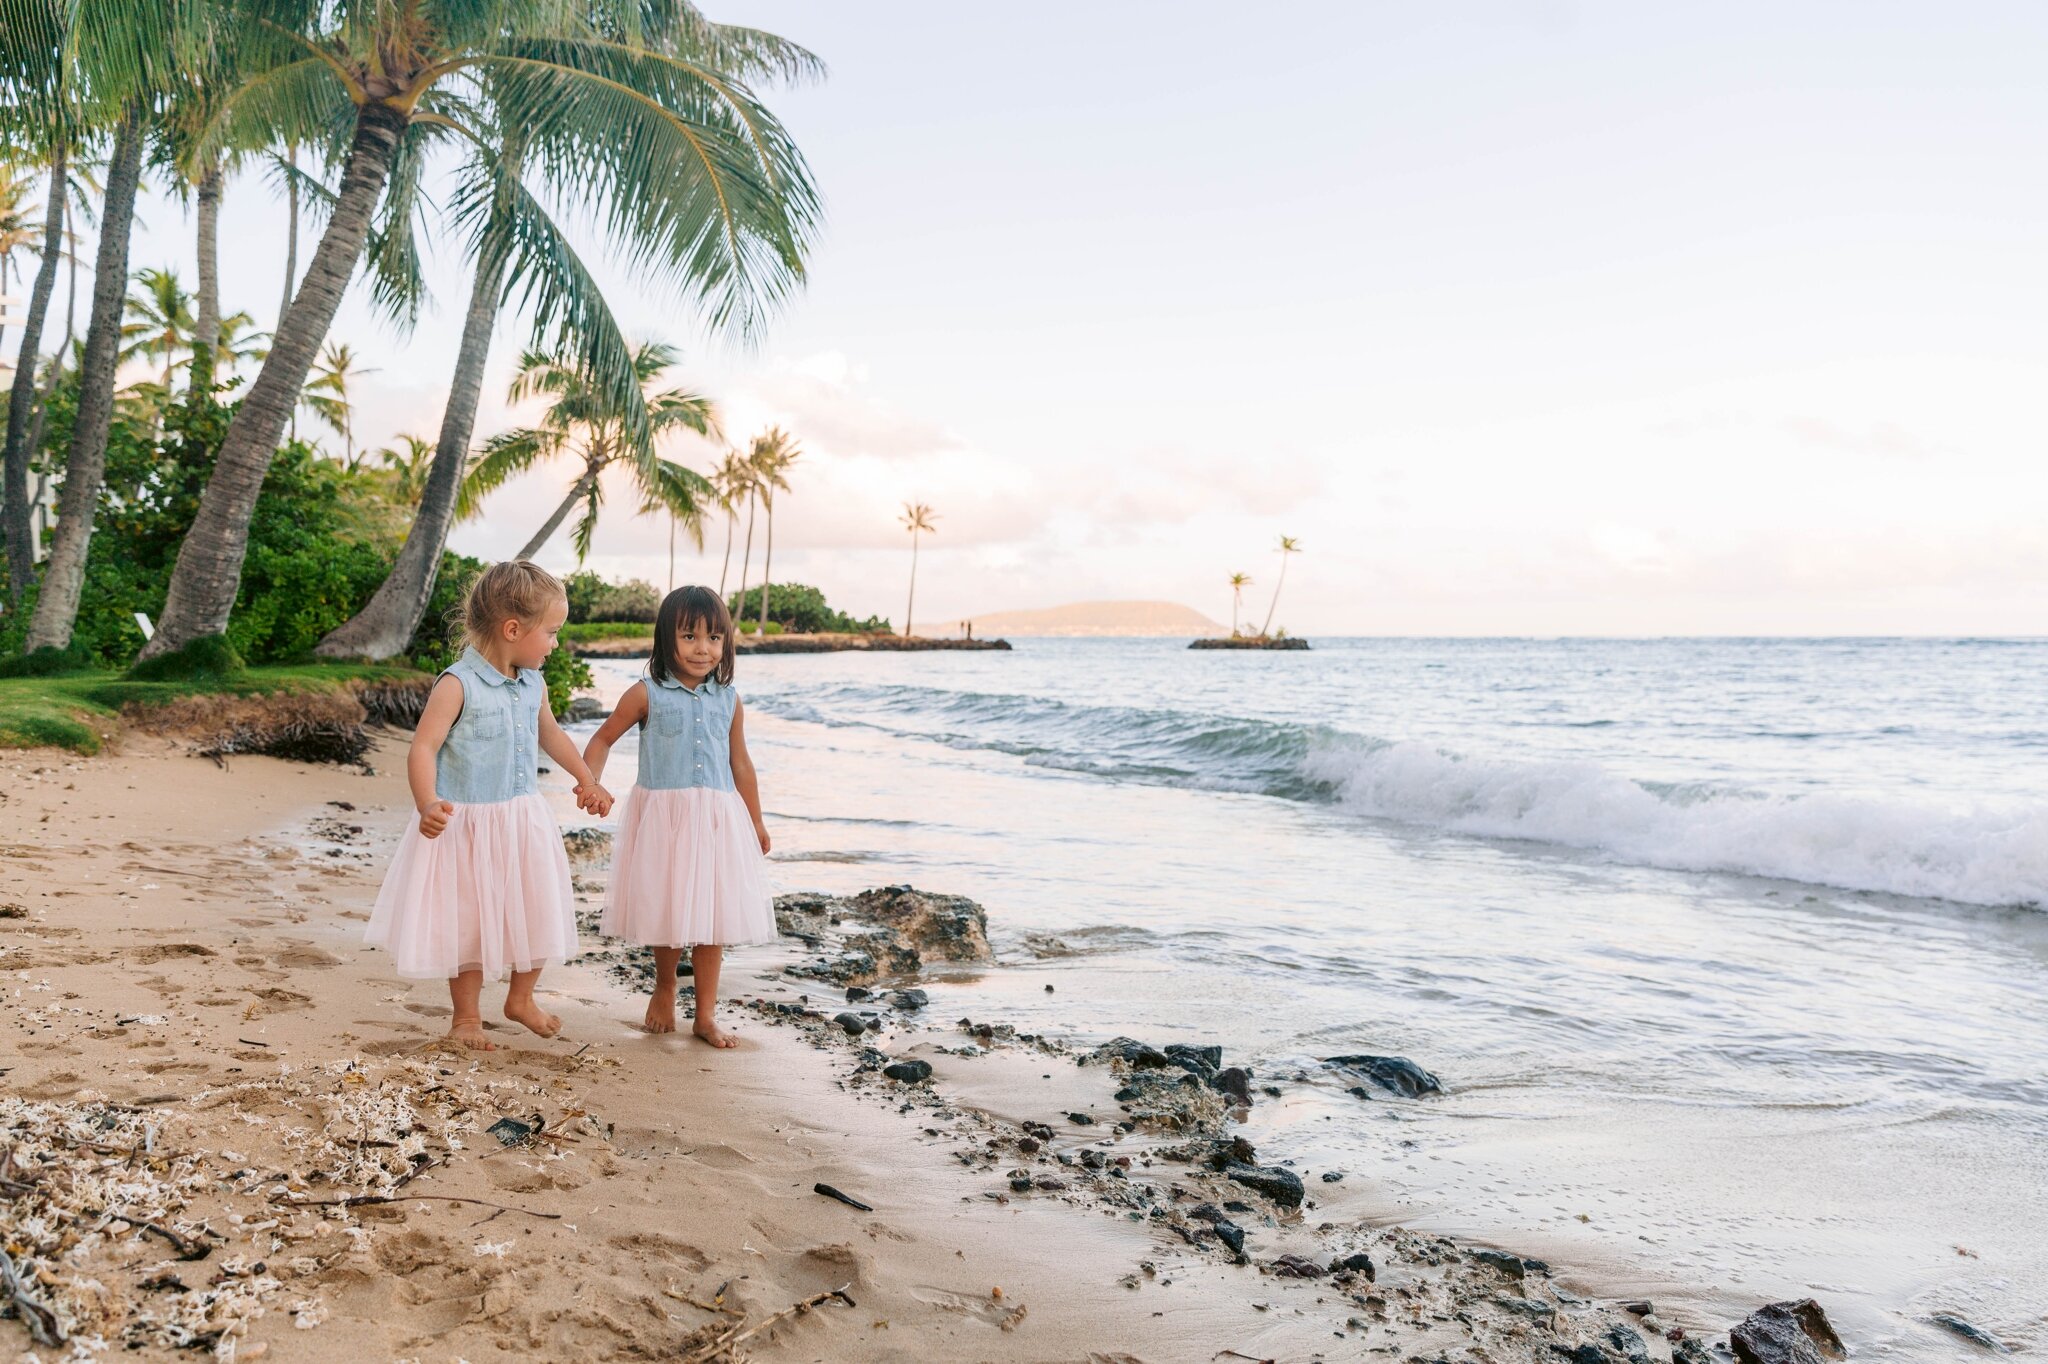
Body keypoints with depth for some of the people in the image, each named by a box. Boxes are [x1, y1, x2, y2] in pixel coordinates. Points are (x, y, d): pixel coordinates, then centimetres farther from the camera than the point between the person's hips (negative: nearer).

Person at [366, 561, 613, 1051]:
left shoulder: (533, 685, 2)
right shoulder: (458, 685, -19)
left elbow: (550, 733, 21)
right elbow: (423, 748, -23)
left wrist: (586, 780, 25)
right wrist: (427, 805, -37)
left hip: (523, 821, 6)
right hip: (468, 825, -6)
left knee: (535, 913, 14)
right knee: (469, 920, 7)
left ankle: (521, 999, 37)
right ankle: (466, 1016, 27)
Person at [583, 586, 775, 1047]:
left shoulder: (728, 701, 4)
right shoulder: (647, 695, -5)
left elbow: (740, 763, 12)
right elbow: (603, 738, 4)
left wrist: (756, 821, 17)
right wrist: (589, 781, -14)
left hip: (717, 819, 2)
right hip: (662, 817, -2)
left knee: (712, 914, 5)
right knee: (666, 910, 8)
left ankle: (706, 1014, 17)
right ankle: (664, 988, 37)